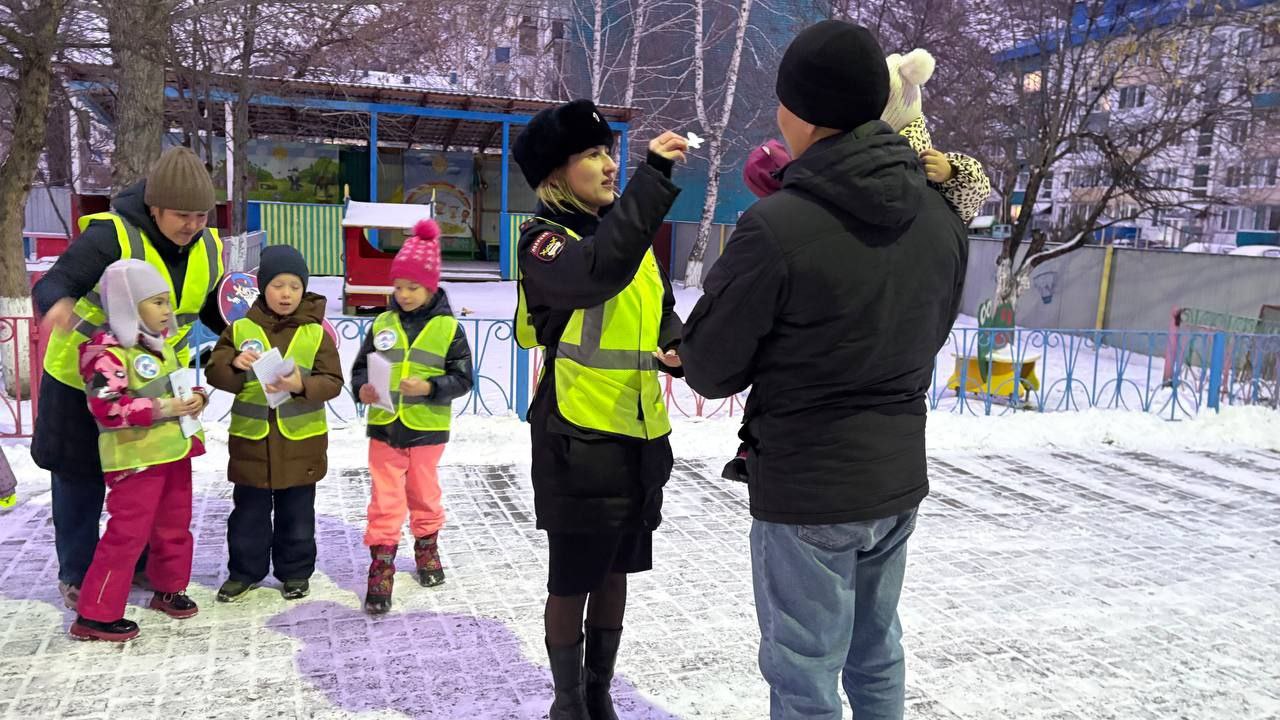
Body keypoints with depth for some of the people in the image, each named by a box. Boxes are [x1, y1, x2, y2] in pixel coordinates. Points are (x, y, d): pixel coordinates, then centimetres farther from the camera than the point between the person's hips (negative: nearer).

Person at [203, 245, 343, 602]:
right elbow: (214, 372, 0)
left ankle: (295, 571, 27)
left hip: (300, 440, -1)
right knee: (249, 512, 13)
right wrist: (234, 364, -21)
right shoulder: (240, 329, 1)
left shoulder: (316, 333, -2)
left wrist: (302, 385, -25)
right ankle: (245, 570, 29)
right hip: (251, 439, 1)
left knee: (296, 513, 12)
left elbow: (332, 382, -7)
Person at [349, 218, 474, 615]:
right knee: (385, 500, 3)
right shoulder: (382, 324, 2)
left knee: (424, 494, 16)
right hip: (384, 428, 2)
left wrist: (430, 387, -21)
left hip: (427, 430, -1)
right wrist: (362, 388, -13)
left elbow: (462, 378, -5)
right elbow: (361, 367, 8)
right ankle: (381, 566, 11)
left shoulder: (448, 327, -6)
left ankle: (427, 548, 37)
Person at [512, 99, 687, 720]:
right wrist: (655, 178, -37)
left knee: (614, 574, 18)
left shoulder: (632, 231, 11)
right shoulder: (544, 240, -12)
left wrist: (676, 348, -4)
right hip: (578, 440, -6)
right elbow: (599, 271, -34)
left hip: (641, 436, 7)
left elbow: (663, 312, 18)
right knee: (572, 581, 7)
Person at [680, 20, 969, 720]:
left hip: (807, 489, -6)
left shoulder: (776, 228, -22)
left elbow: (710, 370, -11)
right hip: (899, 478, 7)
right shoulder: (941, 216, -1)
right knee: (876, 654, 24)